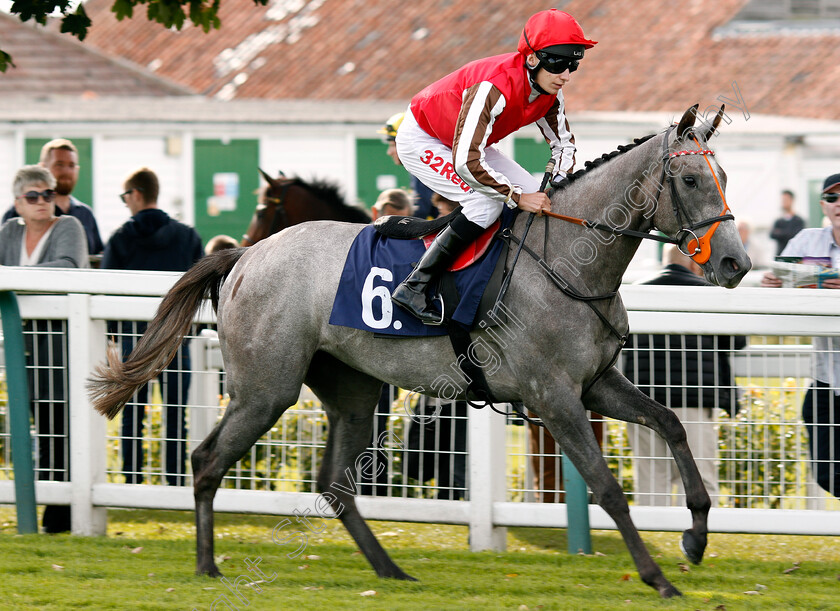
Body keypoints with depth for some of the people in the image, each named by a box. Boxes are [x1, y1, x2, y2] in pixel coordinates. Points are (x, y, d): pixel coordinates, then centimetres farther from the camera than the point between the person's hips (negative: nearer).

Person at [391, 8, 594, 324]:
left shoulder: (549, 92, -12)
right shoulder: (495, 88, -38)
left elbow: (563, 143, 5)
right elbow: (465, 160, -41)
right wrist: (516, 196, -35)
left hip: (466, 143, 9)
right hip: (422, 141, -9)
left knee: (538, 196, -1)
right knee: (487, 202, -26)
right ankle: (413, 287, -24)